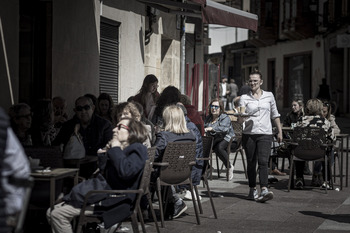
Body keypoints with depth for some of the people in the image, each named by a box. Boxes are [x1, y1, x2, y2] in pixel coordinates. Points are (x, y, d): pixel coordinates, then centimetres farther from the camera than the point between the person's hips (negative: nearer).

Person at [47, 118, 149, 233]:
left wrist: (116, 149, -12)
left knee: (58, 214, -17)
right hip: (104, 196, 10)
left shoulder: (137, 149, -6)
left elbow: (125, 171, -28)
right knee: (51, 212, 3)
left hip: (115, 202, -10)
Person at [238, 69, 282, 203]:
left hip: (265, 134, -1)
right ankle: (252, 190, 15)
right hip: (249, 134, 1)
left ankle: (264, 191, -23)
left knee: (263, 161, -14)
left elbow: (275, 115, 18)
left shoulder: (269, 96, 9)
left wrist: (280, 132, 16)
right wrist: (242, 117, -22)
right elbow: (240, 120, 1)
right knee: (251, 163, 5)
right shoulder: (244, 98, 6)